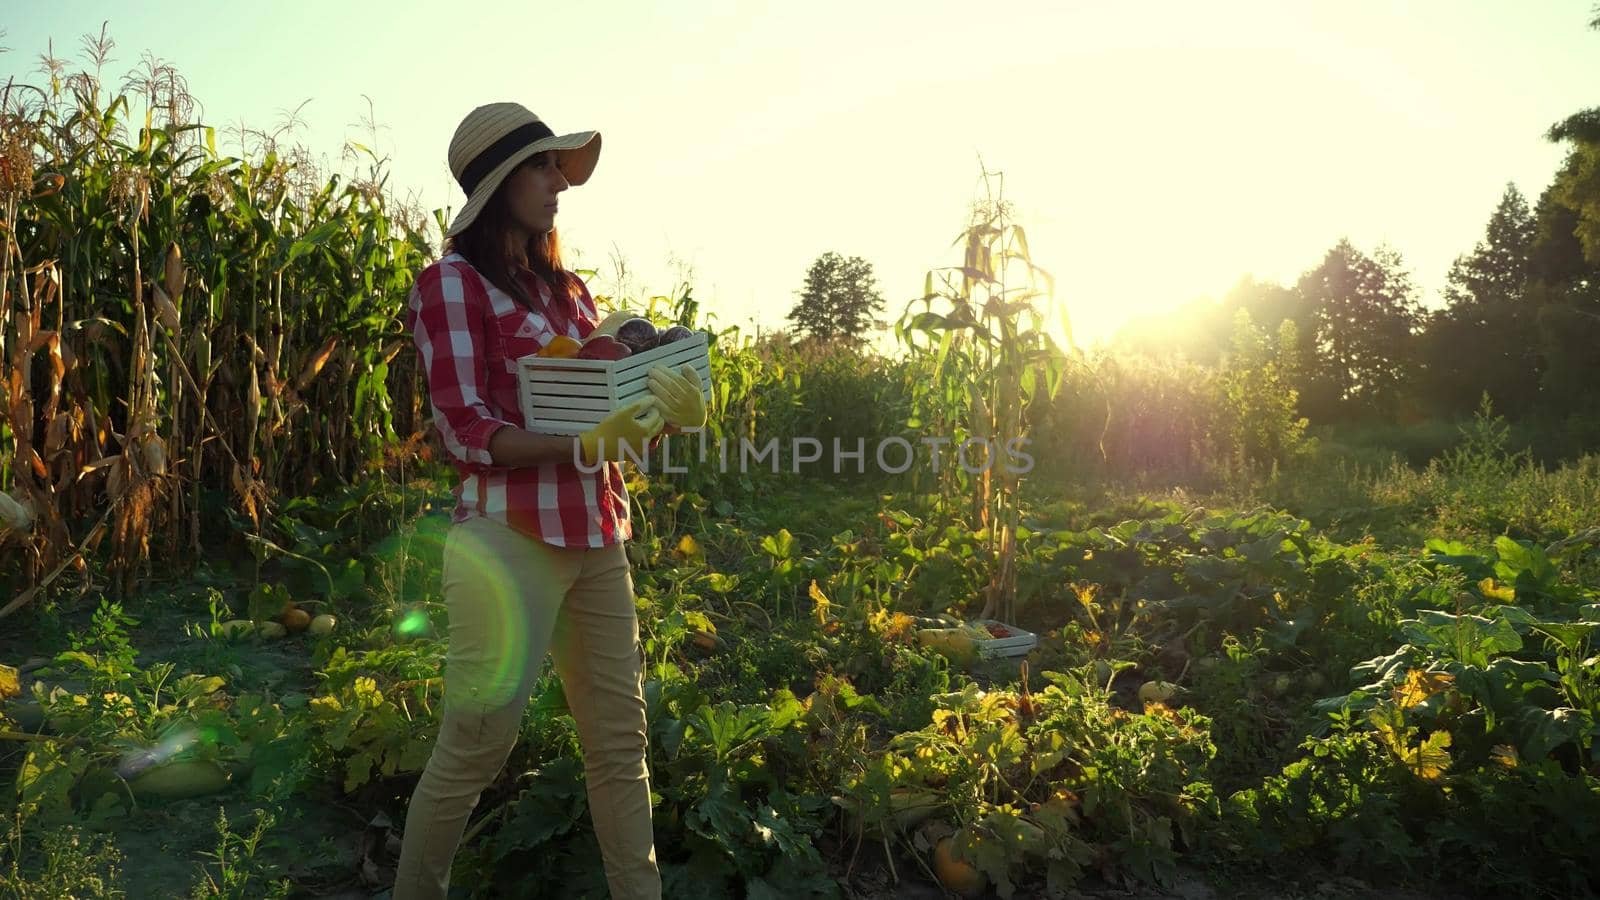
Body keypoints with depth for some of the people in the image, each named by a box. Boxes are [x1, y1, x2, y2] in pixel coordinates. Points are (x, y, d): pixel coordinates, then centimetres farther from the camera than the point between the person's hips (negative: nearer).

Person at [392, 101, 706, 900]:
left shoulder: (566, 288, 17)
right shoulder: (452, 281, -2)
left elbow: (614, 410, 15)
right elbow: (466, 431, -12)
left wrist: (667, 414, -6)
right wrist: (586, 445, -24)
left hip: (596, 536, 6)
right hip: (513, 537, -6)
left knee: (621, 740, 7)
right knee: (474, 746, 3)